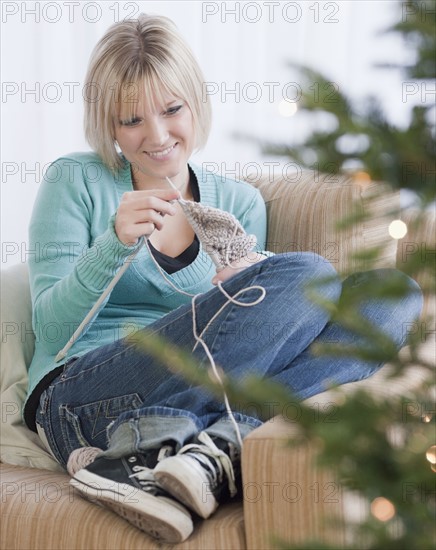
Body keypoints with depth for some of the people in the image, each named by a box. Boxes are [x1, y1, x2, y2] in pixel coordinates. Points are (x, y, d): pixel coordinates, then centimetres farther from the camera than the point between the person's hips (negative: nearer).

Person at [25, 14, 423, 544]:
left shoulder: (240, 203, 15)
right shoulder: (75, 181, 6)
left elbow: (257, 339, 14)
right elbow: (52, 330, -2)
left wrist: (243, 294, -10)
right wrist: (115, 243, -19)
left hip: (200, 400, 5)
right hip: (81, 399, -5)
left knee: (393, 293, -15)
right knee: (307, 274, -22)